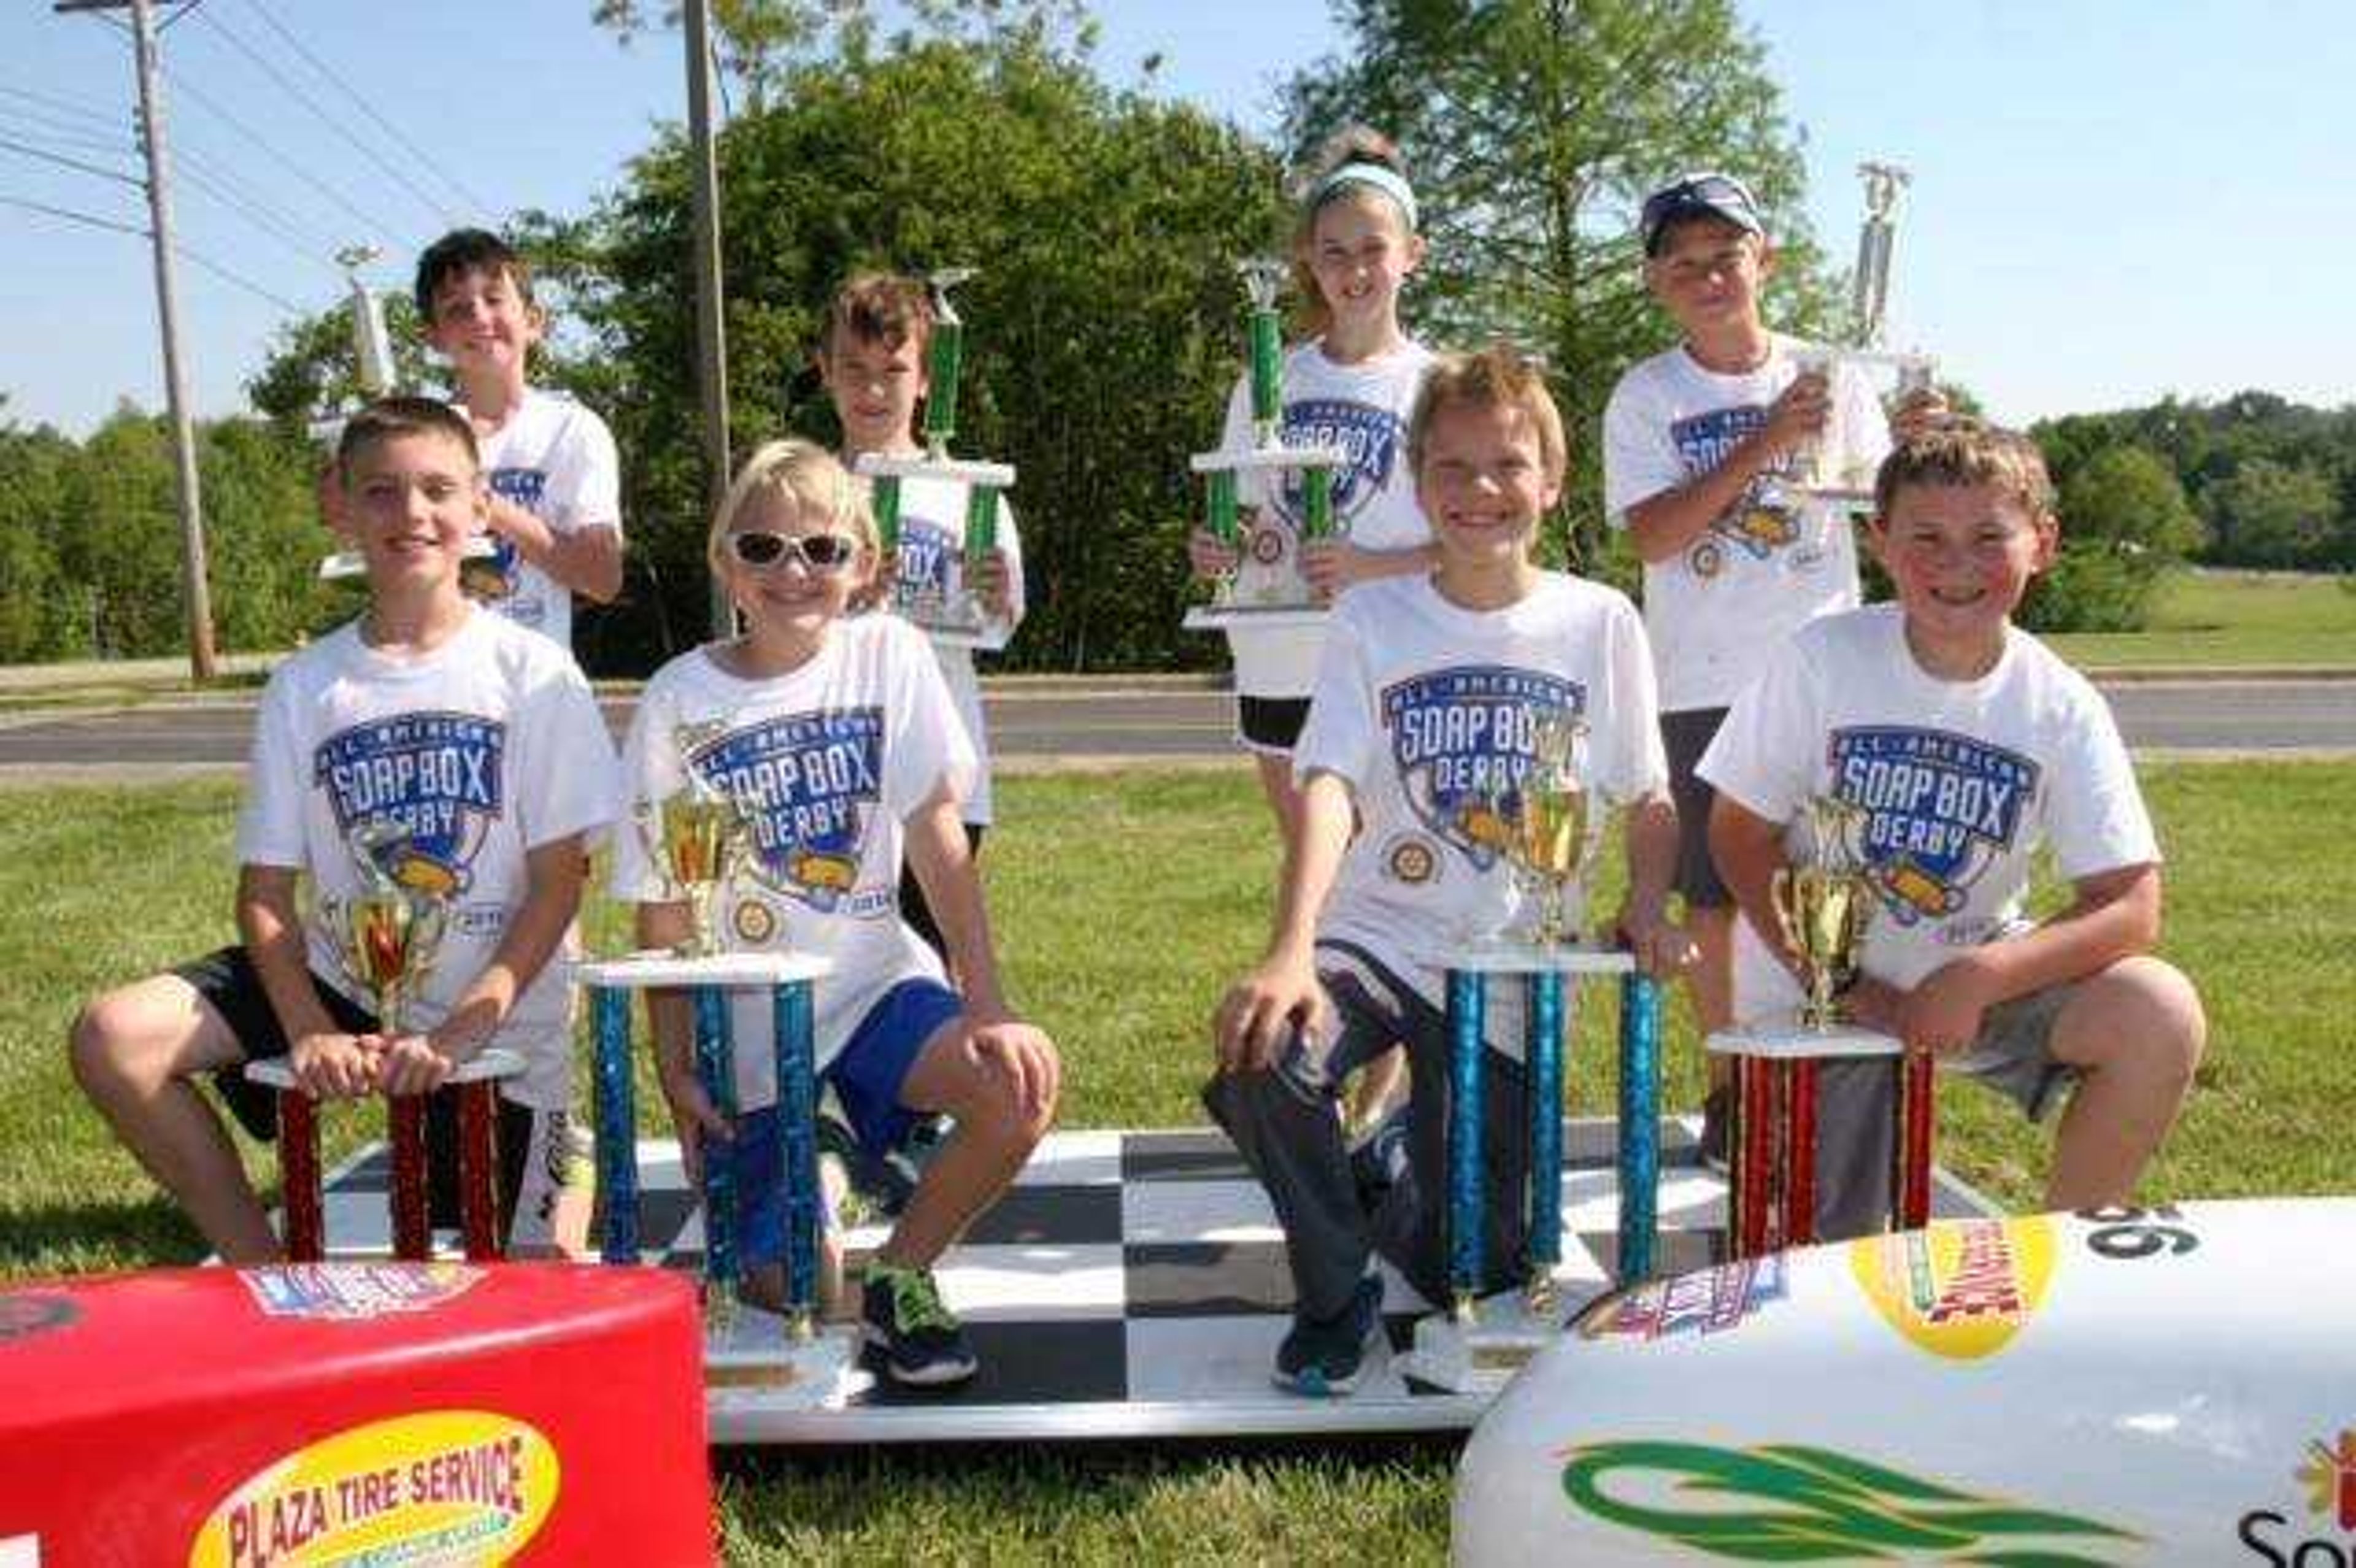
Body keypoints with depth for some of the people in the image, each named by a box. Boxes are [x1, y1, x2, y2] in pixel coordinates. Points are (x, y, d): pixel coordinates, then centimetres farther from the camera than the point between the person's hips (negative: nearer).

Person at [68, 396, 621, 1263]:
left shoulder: (533, 672, -10)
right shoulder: (304, 686, -2)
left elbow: (558, 880, -11)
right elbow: (265, 890, -2)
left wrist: (459, 1031, -20)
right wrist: (309, 1033, -18)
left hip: (496, 1020, -2)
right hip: (340, 988, 3)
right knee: (113, 1038, -18)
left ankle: (568, 1173, 35)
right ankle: (260, 1266, -2)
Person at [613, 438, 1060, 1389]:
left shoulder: (889, 654, -5)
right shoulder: (679, 701, -7)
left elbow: (937, 838, -9)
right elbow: (662, 912, -5)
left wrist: (985, 1005, -17)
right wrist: (674, 1071, -10)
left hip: (875, 980, 1)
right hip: (744, 1016, -1)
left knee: (1022, 1085, -27)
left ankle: (901, 1271, 0)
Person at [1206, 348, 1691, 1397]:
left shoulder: (1600, 622, 0)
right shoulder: (1372, 619, -4)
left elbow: (1649, 797, 9)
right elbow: (1328, 788, -17)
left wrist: (1647, 905, -11)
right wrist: (1290, 952, -32)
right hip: (1375, 935, -1)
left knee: (1471, 1265, 1)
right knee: (1262, 1057, -34)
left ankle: (1401, 1210, 41)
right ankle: (1333, 1291, -5)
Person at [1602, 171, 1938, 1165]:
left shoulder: (1829, 380, 4)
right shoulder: (1645, 399, -1)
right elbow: (1651, 537, -13)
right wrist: (1764, 446, -20)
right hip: (1703, 684, -1)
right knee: (1715, 898, 7)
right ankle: (1729, 1087, 22)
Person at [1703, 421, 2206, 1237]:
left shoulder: (2063, 708, -10)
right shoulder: (1821, 659, -14)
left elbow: (2130, 906, -14)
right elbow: (1739, 838, -10)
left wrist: (1980, 976, -29)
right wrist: (1841, 985, -18)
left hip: (1977, 978, 2)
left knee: (2162, 1017, -23)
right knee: (1826, 1260, -7)